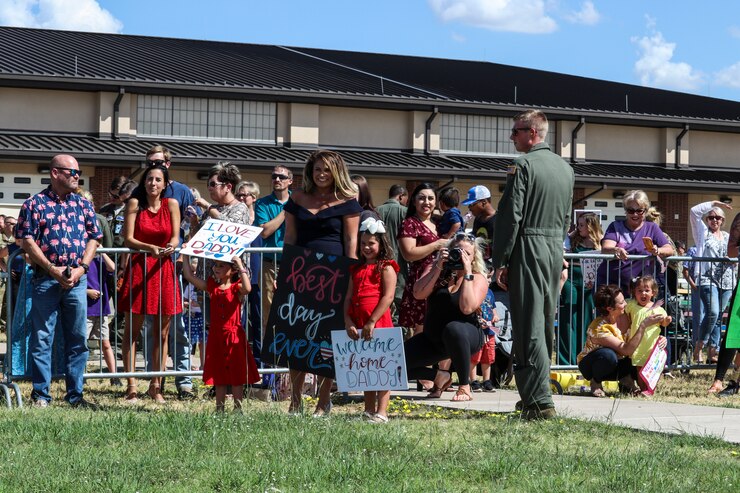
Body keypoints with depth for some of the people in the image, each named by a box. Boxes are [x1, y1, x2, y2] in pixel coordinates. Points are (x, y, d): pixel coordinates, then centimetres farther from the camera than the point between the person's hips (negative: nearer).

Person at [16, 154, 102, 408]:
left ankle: (75, 394, 12)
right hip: (46, 279, -3)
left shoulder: (83, 205, 13)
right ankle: (40, 394, 6)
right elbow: (27, 241, -4)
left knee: (78, 339, 5)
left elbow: (93, 238, 10)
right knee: (42, 337, 0)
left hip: (77, 280, 4)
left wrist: (81, 268, -5)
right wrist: (53, 269, -12)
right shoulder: (34, 204, 2)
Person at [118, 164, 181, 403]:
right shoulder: (134, 204, 0)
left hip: (163, 269, 2)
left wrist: (171, 246, -20)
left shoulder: (171, 204, 5)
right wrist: (151, 248, -21)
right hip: (138, 268, -2)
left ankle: (155, 385, 13)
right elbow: (128, 239, -5)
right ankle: (131, 386, 2)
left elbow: (175, 237, 3)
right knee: (132, 329, -1)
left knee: (162, 332, 4)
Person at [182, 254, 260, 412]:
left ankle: (238, 408, 10)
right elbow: (189, 276, 7)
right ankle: (219, 409, 18)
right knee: (219, 377, 11)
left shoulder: (236, 288, -6)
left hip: (234, 336, -4)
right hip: (216, 337, 4)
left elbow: (247, 288, -29)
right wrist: (185, 256, 5)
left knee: (236, 377, 3)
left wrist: (241, 267, -28)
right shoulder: (211, 286, 7)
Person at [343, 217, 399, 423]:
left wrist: (372, 322, -18)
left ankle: (381, 412, -5)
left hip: (379, 324, -7)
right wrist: (348, 322, -3)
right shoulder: (357, 269, 17)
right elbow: (349, 298, 12)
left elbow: (388, 297, -13)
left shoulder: (386, 268, -3)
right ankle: (368, 411, 17)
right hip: (359, 326, 7)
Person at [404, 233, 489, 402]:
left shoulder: (478, 278, -7)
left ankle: (464, 386, -23)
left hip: (466, 335, -4)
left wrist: (467, 273, -23)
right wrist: (438, 268, -17)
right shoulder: (435, 268, 2)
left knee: (453, 328, -42)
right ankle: (440, 377, 16)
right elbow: (419, 294, -14)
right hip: (432, 336, 4)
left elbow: (467, 308, -26)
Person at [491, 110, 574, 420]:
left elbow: (511, 216, -14)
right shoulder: (566, 168, 14)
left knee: (529, 327, -9)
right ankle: (536, 393, 24)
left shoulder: (523, 166, -11)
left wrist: (500, 262, -10)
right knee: (546, 323, 14)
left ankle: (539, 401, -14)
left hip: (527, 250, -8)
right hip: (555, 250, 8)